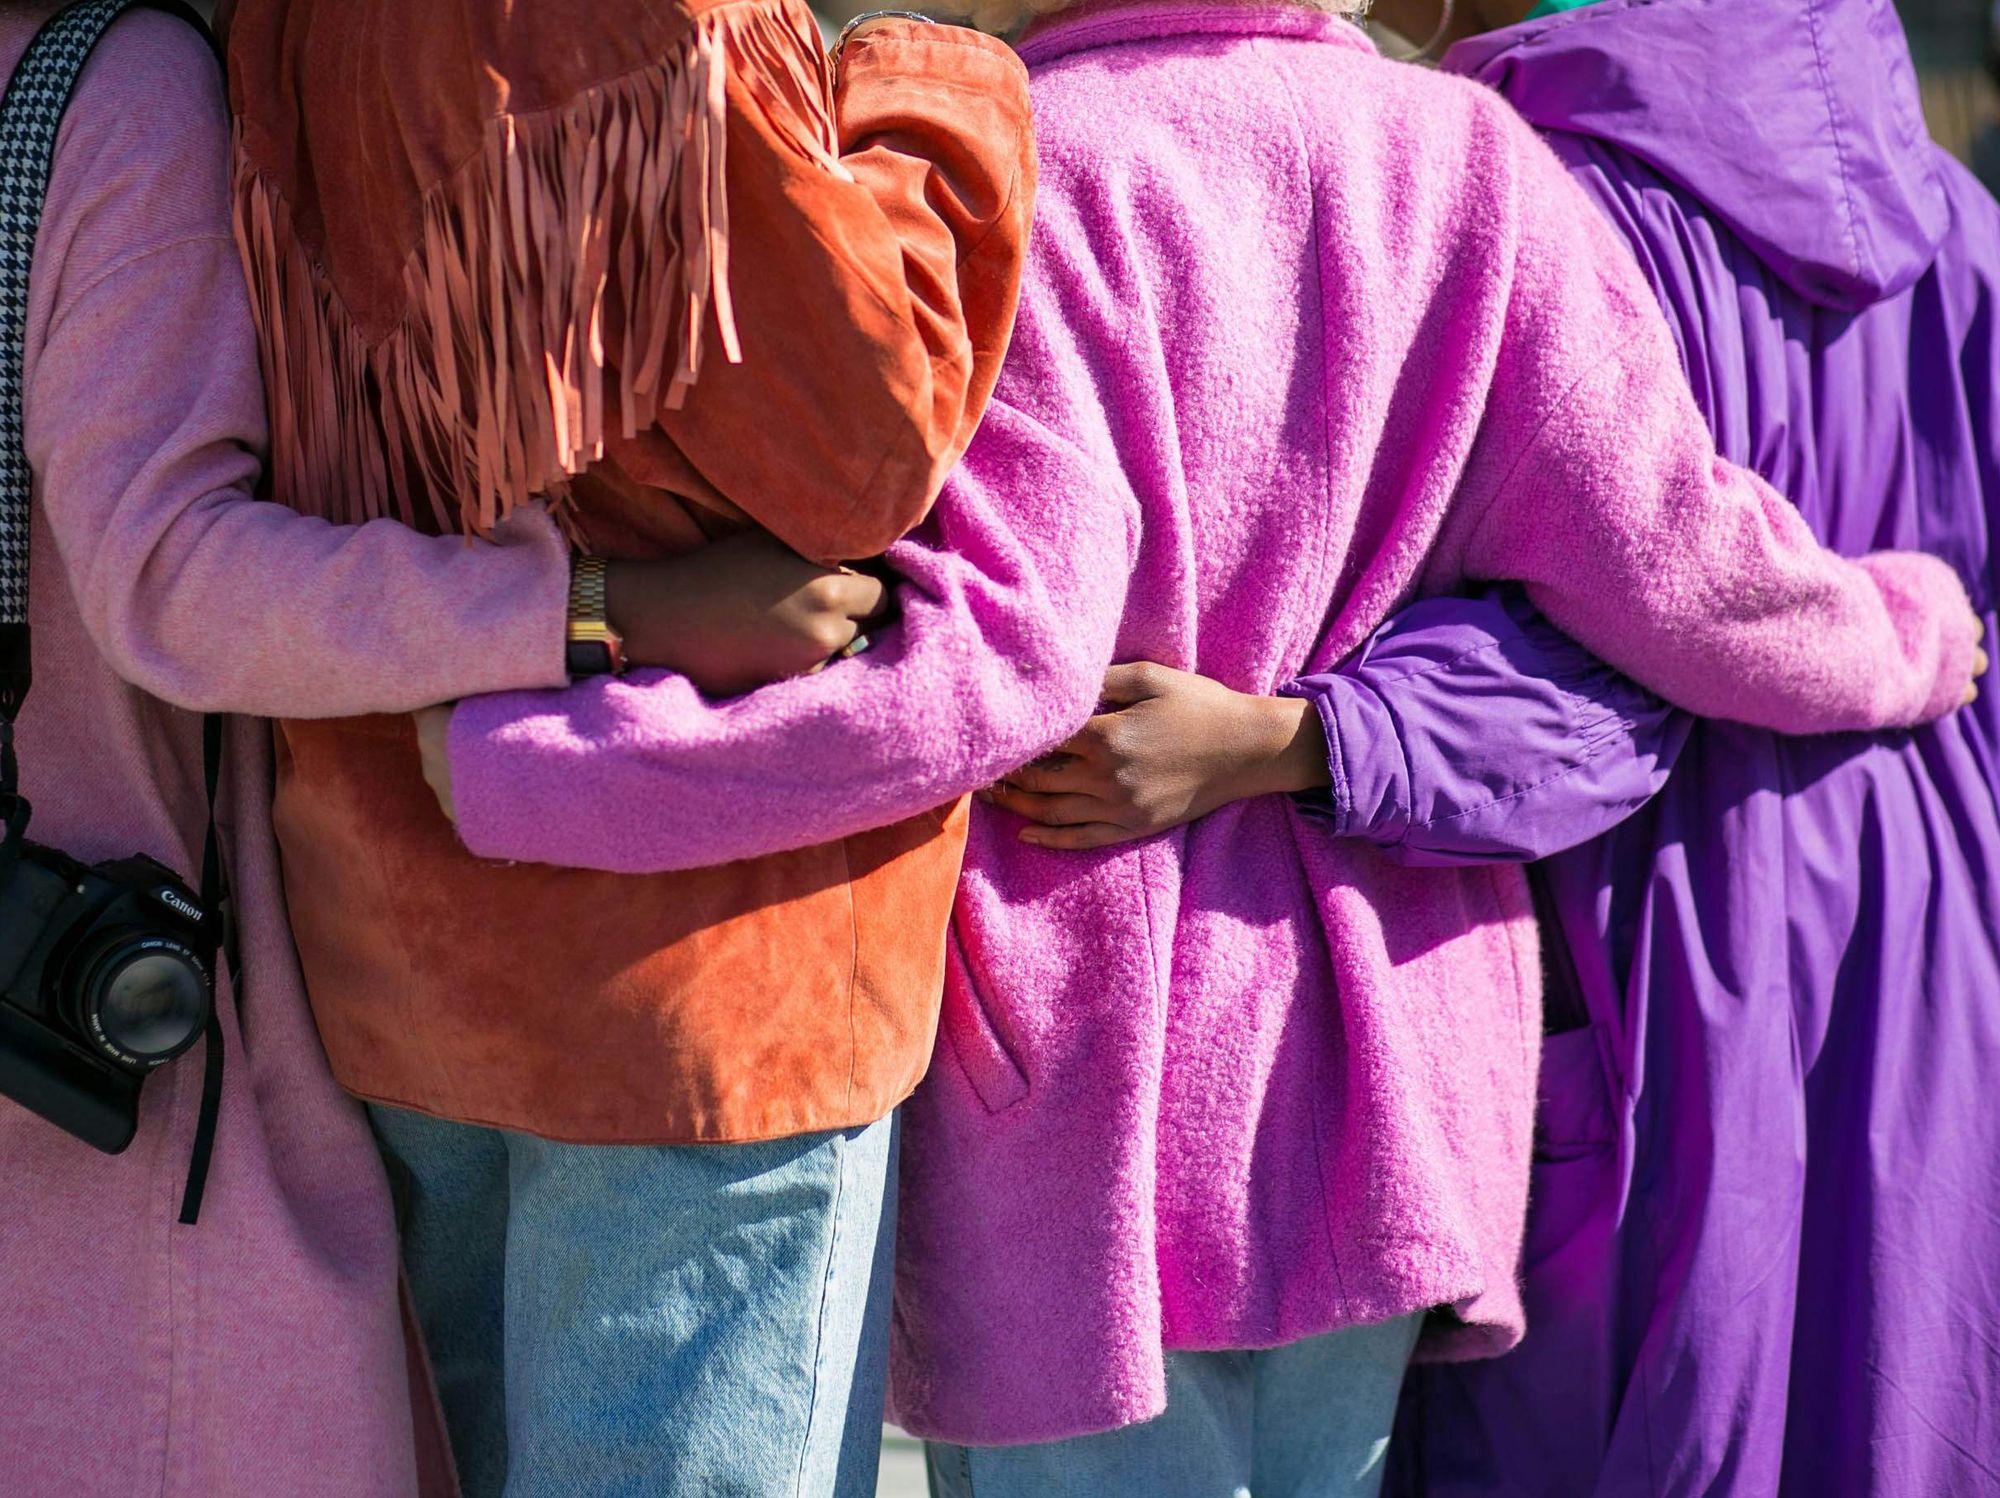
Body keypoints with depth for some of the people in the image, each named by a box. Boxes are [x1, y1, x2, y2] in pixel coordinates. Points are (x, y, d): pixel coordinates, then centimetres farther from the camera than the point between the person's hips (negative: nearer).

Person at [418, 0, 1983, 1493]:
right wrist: (1910, 633, 18)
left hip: (1088, 1062, -5)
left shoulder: (1025, 174, -15)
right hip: (1385, 1051, 5)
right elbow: (1678, 571, -3)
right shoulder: (1468, 158, -1)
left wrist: (509, 766, -22)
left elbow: (990, 663, -24)